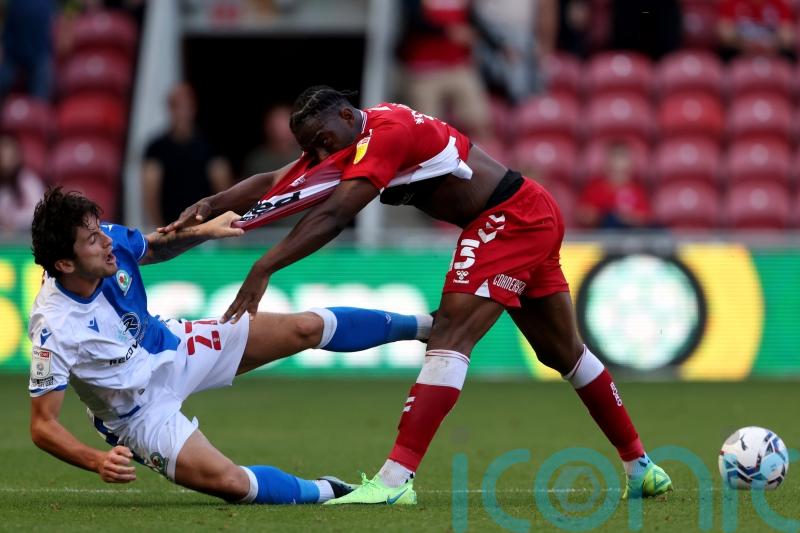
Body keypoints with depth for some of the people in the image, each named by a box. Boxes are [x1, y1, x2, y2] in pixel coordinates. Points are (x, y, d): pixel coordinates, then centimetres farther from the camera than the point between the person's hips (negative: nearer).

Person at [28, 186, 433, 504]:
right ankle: (323, 492, 8)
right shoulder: (54, 329, -37)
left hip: (168, 347, 6)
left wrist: (203, 232, -8)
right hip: (140, 412, -6)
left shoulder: (111, 240, -21)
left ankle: (423, 326, 23)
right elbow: (42, 426, -31)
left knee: (306, 329, 2)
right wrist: (98, 462, -46)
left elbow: (154, 248, 7)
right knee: (232, 483, -23)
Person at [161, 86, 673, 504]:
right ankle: (641, 465, 30)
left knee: (451, 335, -20)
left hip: (511, 217, -11)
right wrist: (211, 206, -14)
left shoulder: (386, 131, -22)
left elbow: (331, 217, -31)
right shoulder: (350, 144, 6)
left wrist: (263, 269, -35)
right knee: (563, 352, 19)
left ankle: (396, 479, -30)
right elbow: (277, 182, 1)